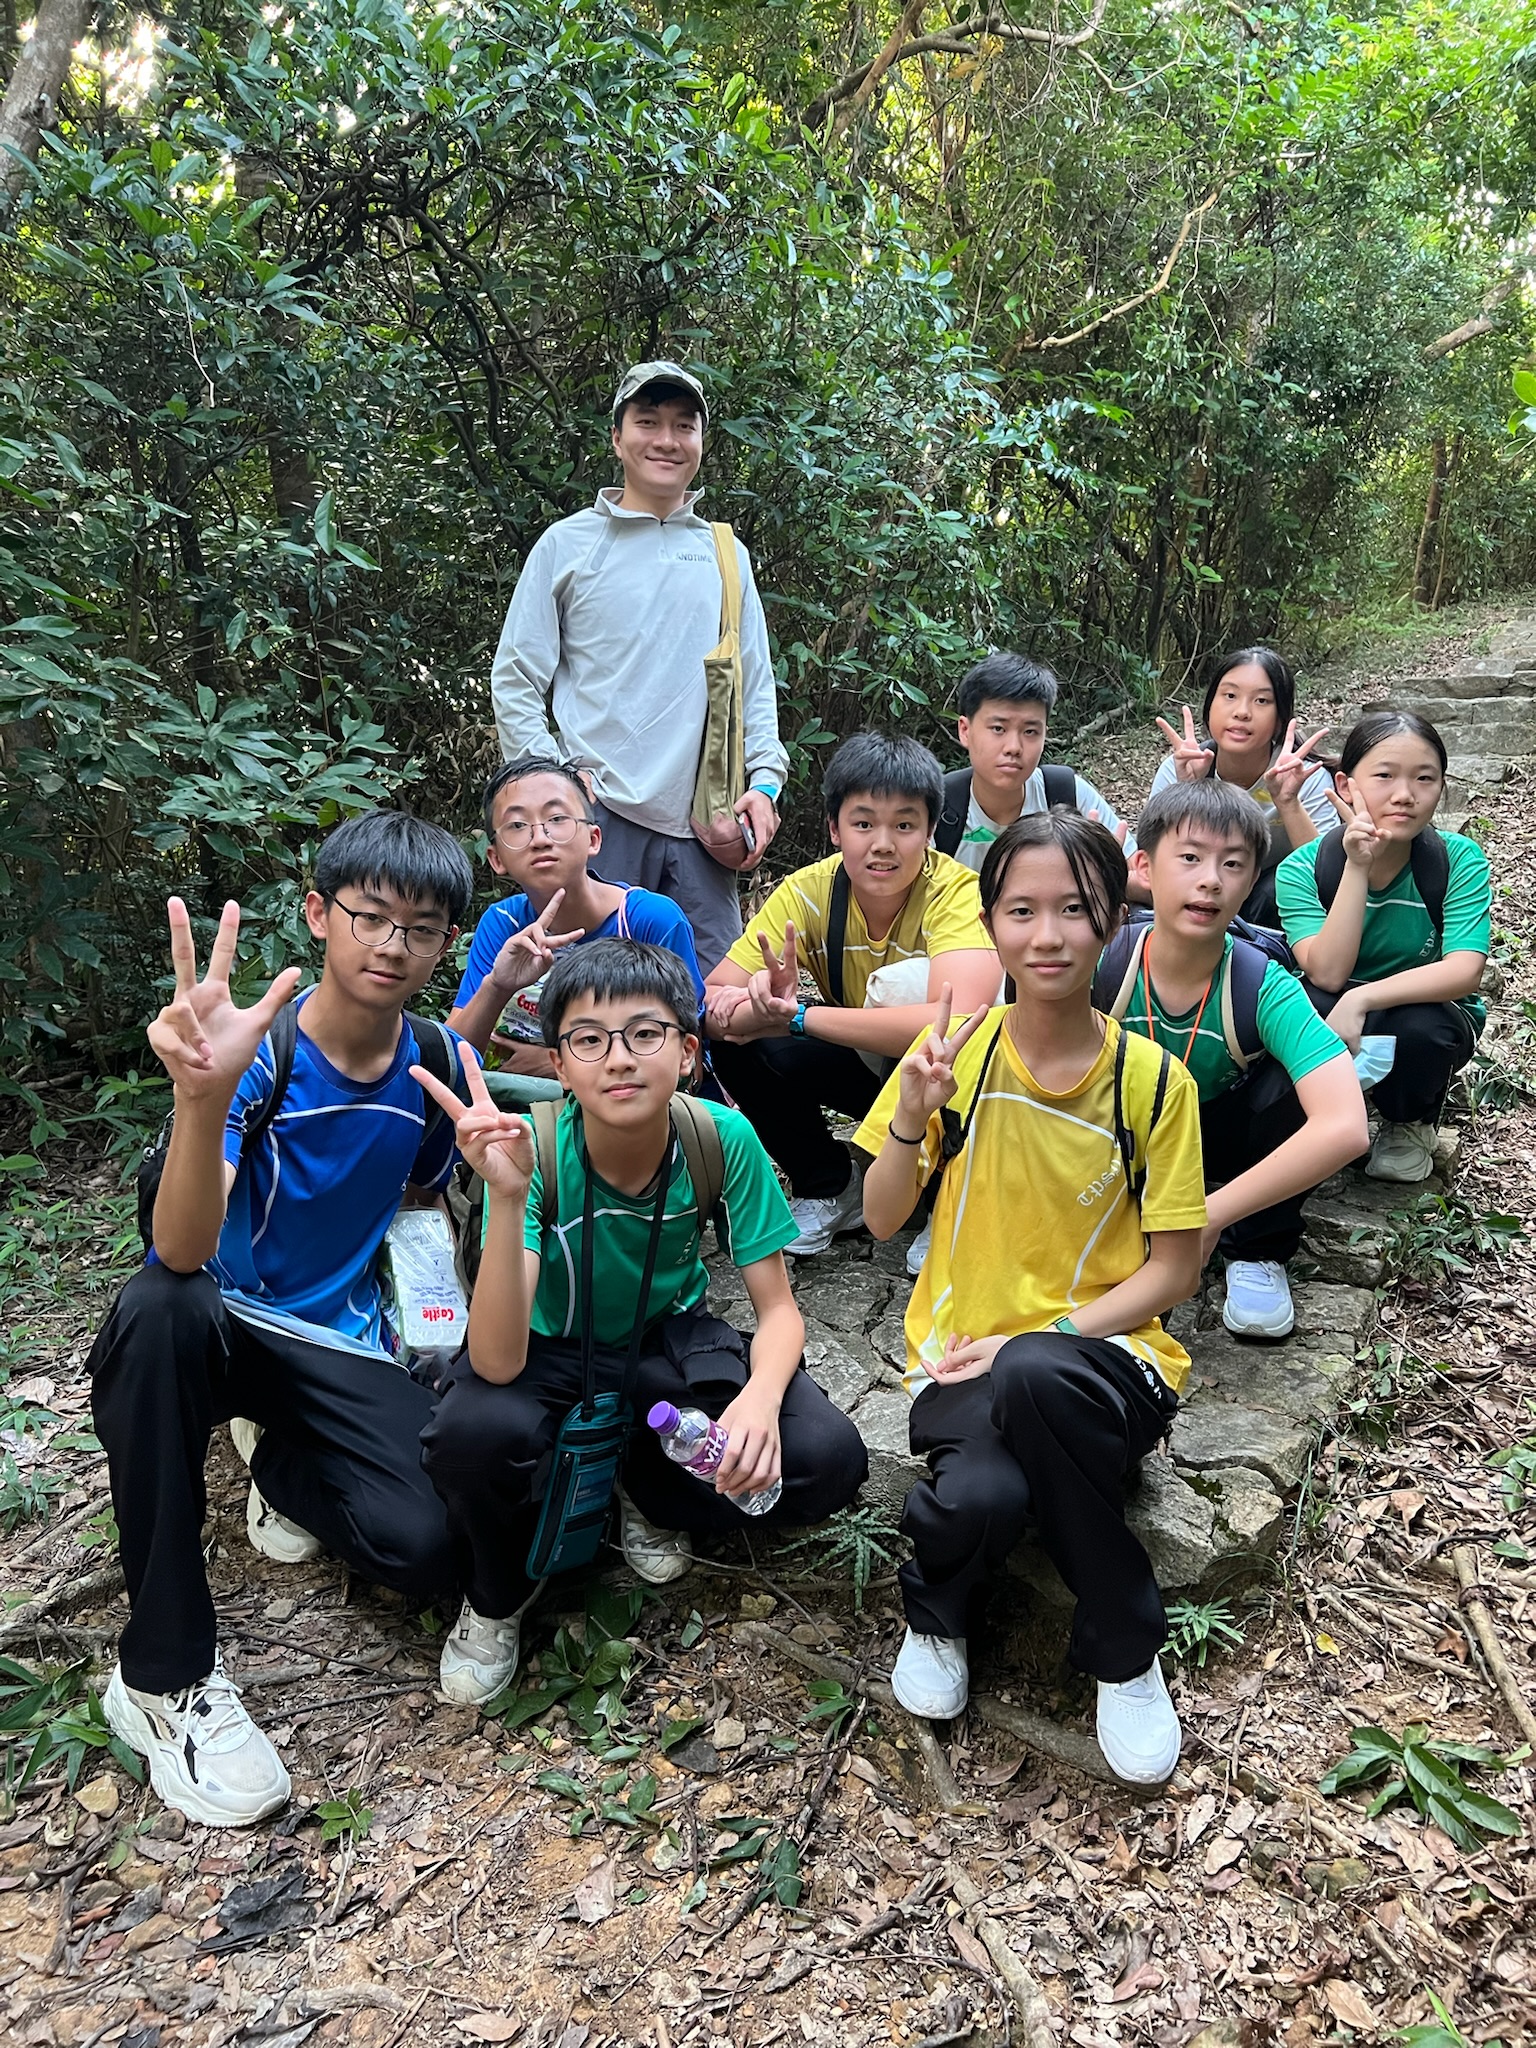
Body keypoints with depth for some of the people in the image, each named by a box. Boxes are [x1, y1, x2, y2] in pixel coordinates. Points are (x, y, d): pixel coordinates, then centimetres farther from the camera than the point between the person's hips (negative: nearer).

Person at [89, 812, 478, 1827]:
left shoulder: (439, 1067, -4)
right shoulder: (252, 1050, -18)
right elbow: (184, 1253, -34)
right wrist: (205, 1094, -51)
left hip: (341, 1342, 2)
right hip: (219, 1325, -2)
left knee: (425, 1549, -23)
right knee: (159, 1310, -40)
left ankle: (286, 1470, 15)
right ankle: (166, 1675, -23)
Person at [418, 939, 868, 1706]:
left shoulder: (721, 1138, -23)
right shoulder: (533, 1151, -29)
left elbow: (778, 1309, -15)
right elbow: (497, 1364, -37)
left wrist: (760, 1396, -38)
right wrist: (507, 1198, -51)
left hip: (669, 1341, 2)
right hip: (550, 1347, -2)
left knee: (827, 1460, -22)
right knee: (473, 1434, -36)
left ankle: (651, 1492, 11)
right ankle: (498, 1591, 1)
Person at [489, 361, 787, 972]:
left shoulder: (726, 554, 15)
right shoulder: (568, 544, 5)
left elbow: (756, 683, 17)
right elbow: (514, 679, 4)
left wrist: (765, 778, 3)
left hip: (702, 823, 3)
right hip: (599, 812, -3)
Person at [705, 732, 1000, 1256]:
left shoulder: (958, 892, -27)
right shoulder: (808, 892, -16)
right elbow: (707, 1003, -20)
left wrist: (798, 1015, -40)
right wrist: (760, 1003, -44)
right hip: (867, 1065, 4)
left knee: (909, 981, -33)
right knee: (736, 1037, -20)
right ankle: (827, 1189, 4)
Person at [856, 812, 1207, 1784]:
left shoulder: (1153, 1080, -5)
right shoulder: (954, 1051, -1)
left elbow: (1173, 1268, -2)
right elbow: (882, 1221, 3)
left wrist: (1042, 1338, -16)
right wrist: (913, 1119, -16)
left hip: (1100, 1351, 0)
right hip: (967, 1351, 1)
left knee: (1033, 1376, -38)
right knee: (983, 1496, -34)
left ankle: (1124, 1649, -11)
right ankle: (937, 1611, 6)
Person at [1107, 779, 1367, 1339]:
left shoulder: (1265, 989, -28)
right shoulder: (1101, 963, -26)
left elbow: (1344, 1129, -40)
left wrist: (1210, 1215, -42)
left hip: (1221, 1140, 0)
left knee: (1295, 1078, -30)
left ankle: (1257, 1252, -7)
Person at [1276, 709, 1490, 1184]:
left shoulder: (1459, 860, -16)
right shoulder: (1302, 869, -17)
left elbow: (1464, 972, -28)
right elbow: (1327, 974, -28)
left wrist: (1362, 999, -40)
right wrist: (1358, 867, -34)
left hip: (1429, 1012, 0)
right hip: (1329, 1019, 0)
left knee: (1418, 1028, -35)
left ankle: (1411, 1125, 1)